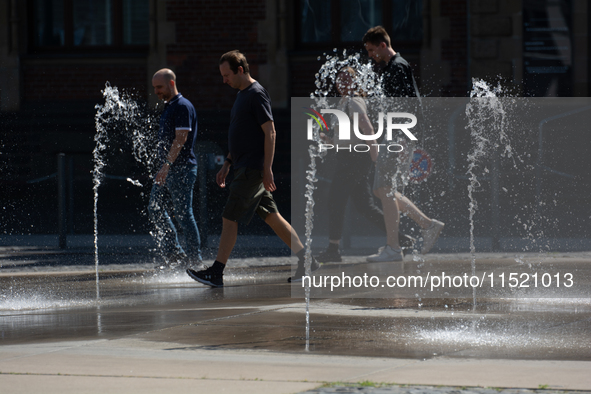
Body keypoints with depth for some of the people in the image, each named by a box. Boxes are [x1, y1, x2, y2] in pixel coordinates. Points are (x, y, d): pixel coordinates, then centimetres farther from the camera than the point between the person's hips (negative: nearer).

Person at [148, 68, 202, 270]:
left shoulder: (183, 106, -13)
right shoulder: (168, 107, 17)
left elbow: (181, 138, -20)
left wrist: (167, 165, -25)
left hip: (182, 168, -10)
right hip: (168, 168, 10)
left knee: (182, 213, -6)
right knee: (155, 208, 7)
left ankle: (194, 257, 2)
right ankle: (173, 252, 13)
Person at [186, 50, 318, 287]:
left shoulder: (257, 94, -12)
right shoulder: (242, 95, 17)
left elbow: (270, 132, -17)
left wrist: (267, 169, -21)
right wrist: (227, 164, 22)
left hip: (252, 170, -10)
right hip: (244, 168, 10)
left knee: (230, 219, -8)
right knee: (271, 216, 10)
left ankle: (215, 274, -7)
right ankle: (306, 261, 13)